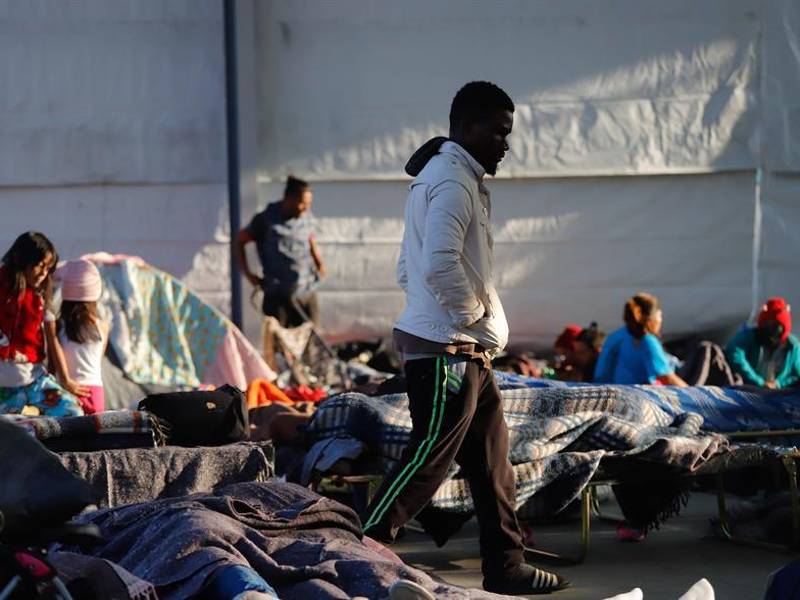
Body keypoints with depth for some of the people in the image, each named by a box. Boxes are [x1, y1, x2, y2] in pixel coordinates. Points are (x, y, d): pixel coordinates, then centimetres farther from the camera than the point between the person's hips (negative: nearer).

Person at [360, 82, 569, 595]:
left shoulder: (452, 178, 19)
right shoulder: (452, 181, -14)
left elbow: (408, 270, 23)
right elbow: (440, 265, -28)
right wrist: (475, 312, -13)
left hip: (467, 351, 11)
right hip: (446, 350, -11)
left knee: (493, 460, 13)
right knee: (428, 461, -7)